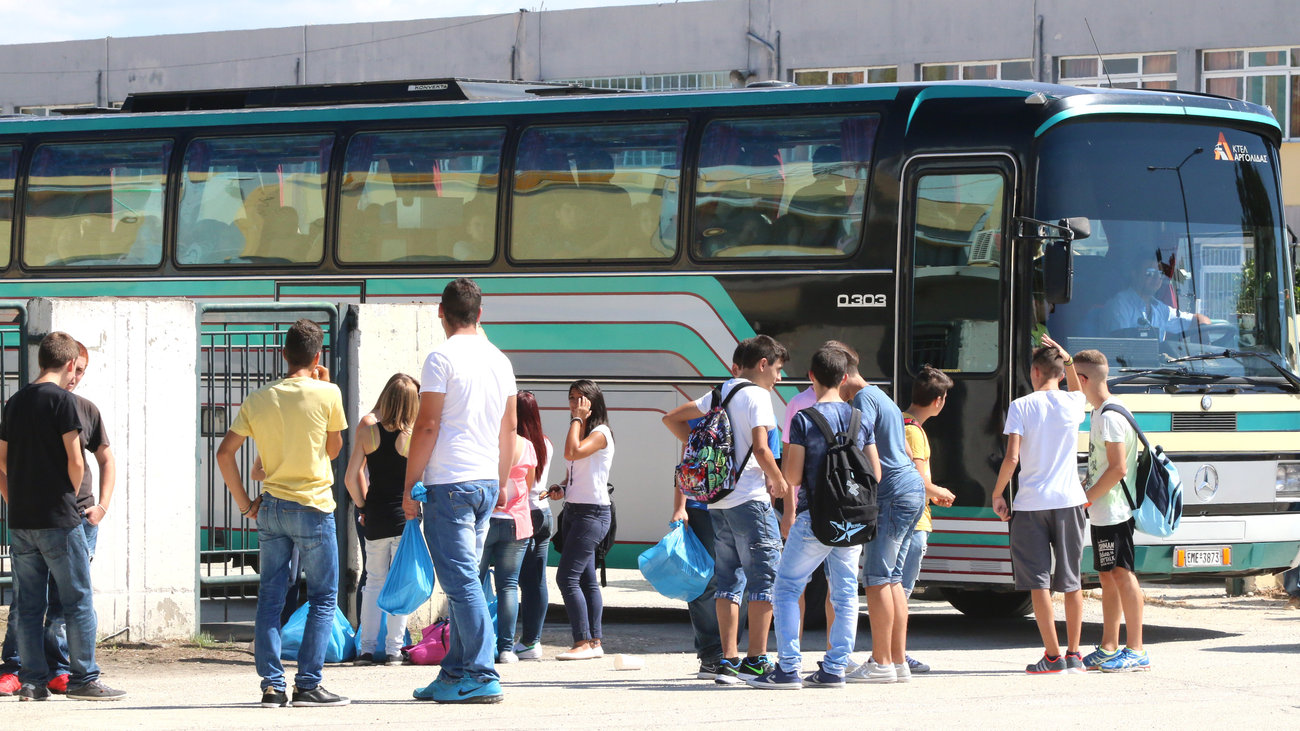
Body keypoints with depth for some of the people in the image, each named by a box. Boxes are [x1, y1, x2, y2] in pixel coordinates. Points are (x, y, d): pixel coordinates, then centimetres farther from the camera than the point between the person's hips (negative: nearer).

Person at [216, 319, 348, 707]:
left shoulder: (258, 400, 3)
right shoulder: (327, 394, -7)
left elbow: (225, 452, 1)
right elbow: (334, 449, 8)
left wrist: (244, 503, 8)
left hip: (270, 508, 4)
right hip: (313, 507, -4)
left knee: (269, 599, 6)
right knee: (323, 599, 4)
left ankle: (272, 686, 2)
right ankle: (308, 685, -3)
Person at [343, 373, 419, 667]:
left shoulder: (367, 427, -7)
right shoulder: (414, 435, -12)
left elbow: (351, 477, -6)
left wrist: (362, 506, 8)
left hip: (375, 518, 2)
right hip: (406, 516, -2)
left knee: (374, 582, 14)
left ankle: (367, 648, 10)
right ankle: (393, 648, 3)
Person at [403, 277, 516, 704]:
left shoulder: (443, 358, -10)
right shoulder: (500, 361, 12)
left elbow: (427, 426, -12)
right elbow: (509, 429, 17)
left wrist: (410, 485, -7)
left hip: (449, 482, -7)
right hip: (487, 481, 7)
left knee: (461, 580, -7)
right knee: (463, 579, 13)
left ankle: (482, 677, -11)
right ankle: (455, 674, 15)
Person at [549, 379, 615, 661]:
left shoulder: (600, 433, -11)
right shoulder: (577, 431, 16)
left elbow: (573, 453, -27)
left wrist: (578, 418, -18)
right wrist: (561, 488, 4)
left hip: (593, 512, -9)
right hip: (573, 509, 9)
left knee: (567, 577, -14)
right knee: (586, 580, 9)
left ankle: (584, 642, -13)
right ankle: (595, 641, 10)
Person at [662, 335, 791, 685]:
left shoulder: (718, 394, 14)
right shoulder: (756, 395, -8)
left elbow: (672, 419, 23)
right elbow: (760, 448, -18)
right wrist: (779, 482, -3)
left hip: (716, 499, 7)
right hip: (749, 498, -7)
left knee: (728, 579, 10)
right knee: (764, 577, -3)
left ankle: (728, 660, 7)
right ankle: (756, 660, -6)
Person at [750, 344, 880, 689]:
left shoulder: (803, 420, -9)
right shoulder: (861, 420, 6)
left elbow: (792, 475, -11)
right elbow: (875, 474, 7)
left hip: (815, 518, -5)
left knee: (787, 588, 2)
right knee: (845, 593, 10)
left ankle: (788, 669, -5)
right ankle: (834, 669, 8)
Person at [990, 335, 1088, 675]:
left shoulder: (1021, 407, -5)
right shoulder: (1073, 403, 5)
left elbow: (1012, 457, -12)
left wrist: (997, 494, 0)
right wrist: (1067, 359, 26)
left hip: (1030, 504, -3)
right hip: (1068, 501, 3)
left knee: (1038, 582, -1)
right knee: (1070, 580, 12)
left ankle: (1053, 656, -5)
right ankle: (1073, 653, 15)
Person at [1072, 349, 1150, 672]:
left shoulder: (1110, 416, -16)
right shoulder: (1099, 413, 16)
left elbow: (1118, 468, -20)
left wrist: (1086, 498, -13)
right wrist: (1082, 486, 12)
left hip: (1113, 509, -10)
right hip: (1103, 511, 10)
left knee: (1121, 574, -10)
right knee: (1107, 576, 12)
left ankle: (1136, 651, -10)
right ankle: (1109, 649, 17)